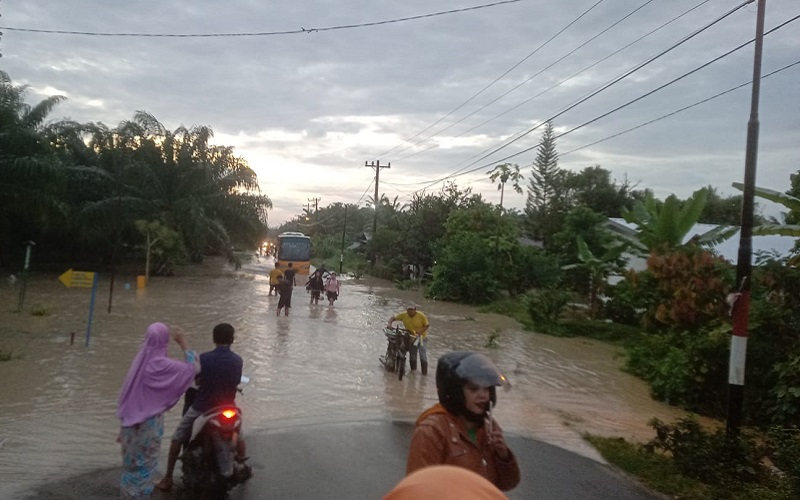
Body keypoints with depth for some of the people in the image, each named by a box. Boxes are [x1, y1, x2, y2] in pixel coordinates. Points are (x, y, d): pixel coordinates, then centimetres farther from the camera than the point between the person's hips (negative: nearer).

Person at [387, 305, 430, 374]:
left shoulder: (421, 316, -20)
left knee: (423, 356, -6)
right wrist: (389, 323, -24)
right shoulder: (403, 315, -14)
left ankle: (424, 372, 7)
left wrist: (421, 331, -26)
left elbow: (427, 325, -9)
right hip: (411, 338, 3)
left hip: (421, 337, -3)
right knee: (412, 356, 15)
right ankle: (413, 369, 35)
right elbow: (393, 318, -5)